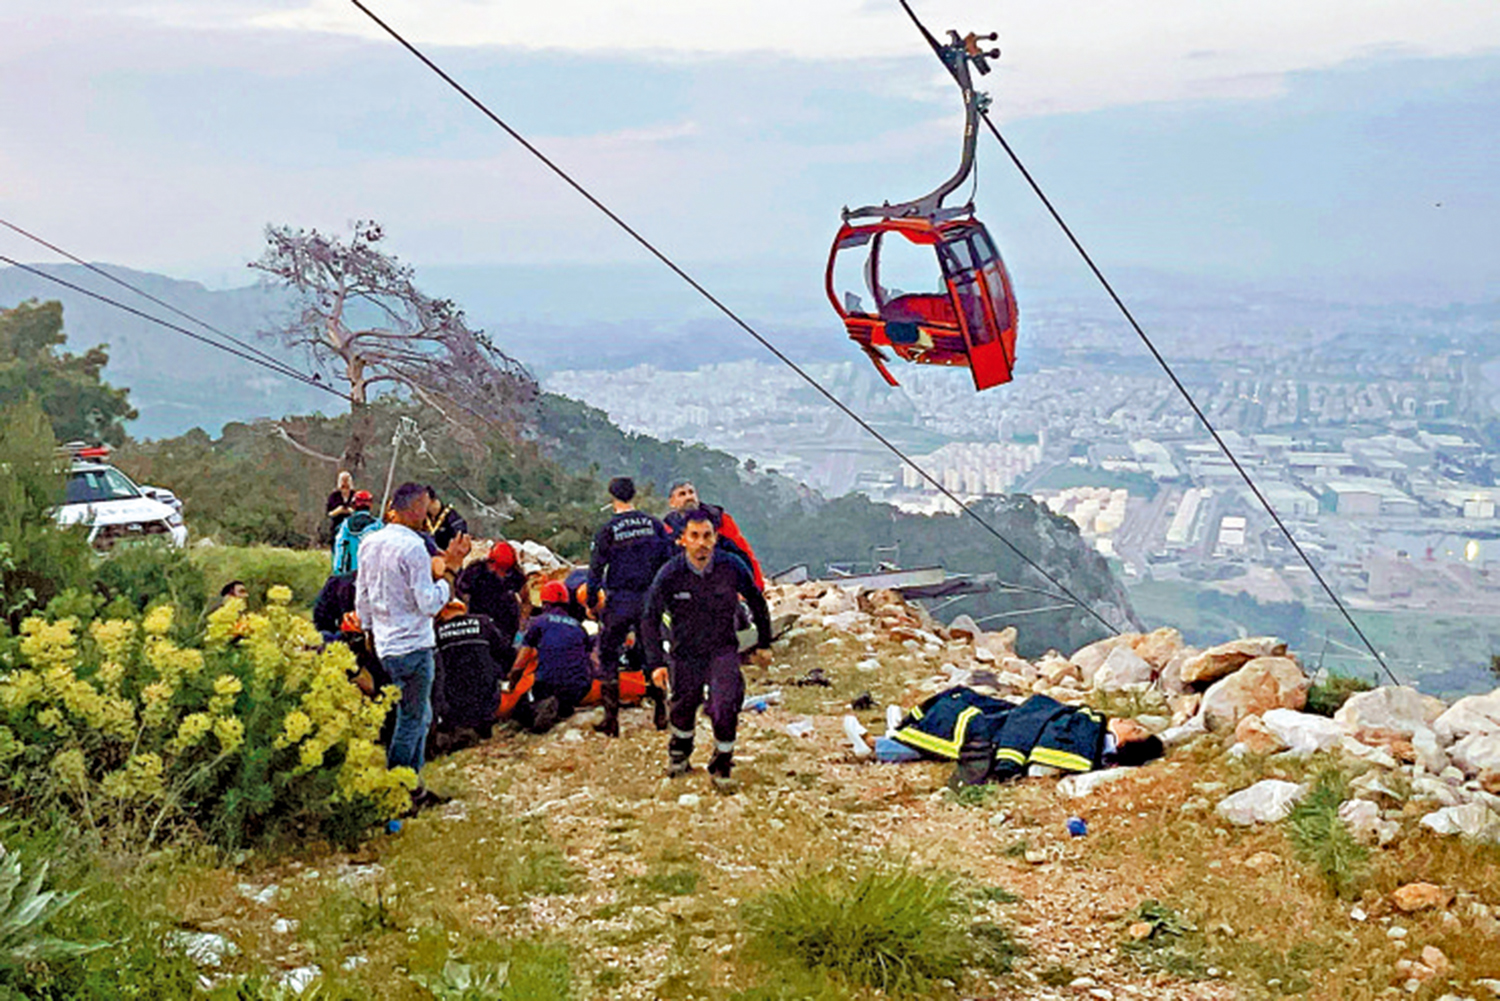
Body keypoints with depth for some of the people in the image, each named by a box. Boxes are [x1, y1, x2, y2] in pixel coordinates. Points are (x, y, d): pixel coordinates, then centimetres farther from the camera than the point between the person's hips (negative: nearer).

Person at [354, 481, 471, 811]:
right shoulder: (413, 548, -18)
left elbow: (362, 598, 16)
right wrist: (450, 569, -13)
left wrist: (370, 630, 28)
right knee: (411, 721, 1)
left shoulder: (370, 544, 7)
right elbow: (429, 603, -20)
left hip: (385, 644, 9)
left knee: (421, 715, 19)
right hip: (413, 645, -9)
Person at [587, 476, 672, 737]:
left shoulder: (608, 530, -8)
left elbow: (596, 568, -5)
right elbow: (668, 560, 5)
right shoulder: (653, 524, 2)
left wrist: (591, 600, 5)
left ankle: (611, 717, 1)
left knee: (609, 655, 5)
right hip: (650, 598, 4)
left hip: (620, 601, -3)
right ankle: (661, 711, 15)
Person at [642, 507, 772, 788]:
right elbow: (650, 619, -6)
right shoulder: (670, 575, -17)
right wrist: (656, 663, -11)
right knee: (683, 708, 13)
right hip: (685, 652, 1)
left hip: (723, 650, -1)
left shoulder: (731, 567, -15)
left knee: (724, 707, -17)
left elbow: (756, 601, 2)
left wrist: (763, 644, 7)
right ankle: (679, 754, 45)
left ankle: (722, 764, 6)